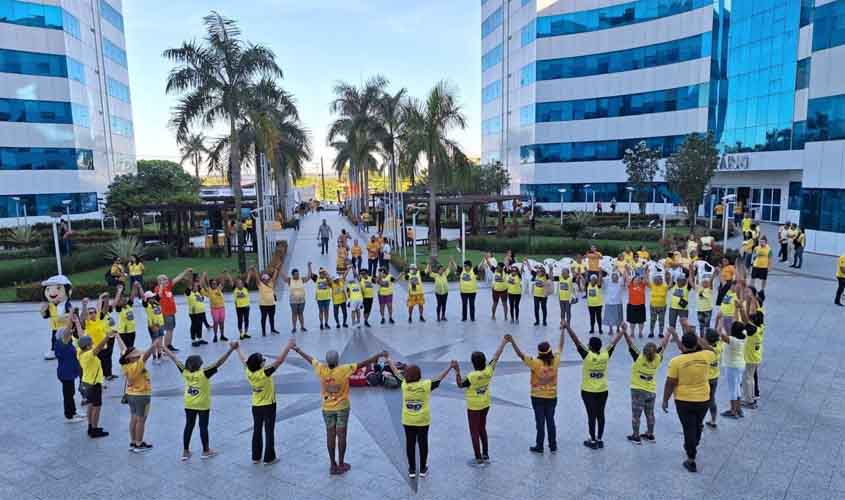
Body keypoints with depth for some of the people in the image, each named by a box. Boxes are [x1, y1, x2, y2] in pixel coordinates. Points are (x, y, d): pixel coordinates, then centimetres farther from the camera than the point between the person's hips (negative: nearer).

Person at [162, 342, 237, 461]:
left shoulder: (185, 372, -12)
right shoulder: (204, 373, -23)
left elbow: (175, 359, -1)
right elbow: (218, 362, -30)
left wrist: (165, 348, 9)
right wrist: (230, 349, -33)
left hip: (189, 404, 4)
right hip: (203, 405, -4)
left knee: (189, 426, 14)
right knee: (203, 427, 7)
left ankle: (185, 451, 21)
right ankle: (206, 451, 19)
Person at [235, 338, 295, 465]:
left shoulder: (249, 373, -11)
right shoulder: (265, 373, -26)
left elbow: (244, 360, 7)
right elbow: (279, 361, -29)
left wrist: (237, 349, 24)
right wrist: (288, 346, -27)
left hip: (256, 406, 6)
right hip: (268, 406, -5)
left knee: (257, 431, 16)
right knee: (269, 432, 4)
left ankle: (256, 457, 24)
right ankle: (269, 458, 11)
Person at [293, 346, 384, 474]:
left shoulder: (322, 369, -11)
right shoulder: (344, 370, -19)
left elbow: (309, 359, 4)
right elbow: (363, 363, -19)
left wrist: (297, 350, 20)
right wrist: (380, 354, -14)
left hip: (327, 408, 3)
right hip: (342, 407, -2)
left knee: (330, 435, 10)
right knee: (341, 435, 7)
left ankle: (333, 465, 18)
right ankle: (341, 465, 16)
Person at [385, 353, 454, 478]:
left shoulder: (404, 384, -11)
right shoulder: (426, 385, -15)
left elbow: (396, 372, 2)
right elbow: (440, 378, -4)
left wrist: (388, 359, 16)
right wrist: (450, 366, 5)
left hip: (408, 420, 1)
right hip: (423, 420, -1)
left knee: (410, 443, 12)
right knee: (423, 443, 13)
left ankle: (412, 470, 20)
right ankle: (423, 469, 23)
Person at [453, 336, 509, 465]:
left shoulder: (472, 376, -29)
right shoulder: (489, 371, -17)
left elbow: (460, 385, -13)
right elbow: (496, 356, -7)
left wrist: (457, 371, -23)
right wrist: (504, 342, 3)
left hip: (474, 407, -6)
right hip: (485, 405, 6)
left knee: (474, 432, 8)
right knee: (482, 429, 24)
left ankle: (479, 459, 14)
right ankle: (486, 454, 33)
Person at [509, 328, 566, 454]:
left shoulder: (536, 363, -20)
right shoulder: (555, 361, -10)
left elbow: (520, 355, -26)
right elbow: (560, 347, 3)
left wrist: (512, 341, -26)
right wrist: (563, 330, 13)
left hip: (538, 397, -3)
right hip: (552, 396, 3)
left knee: (540, 422, 7)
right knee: (550, 421, 15)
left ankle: (539, 446, 16)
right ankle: (553, 446, 23)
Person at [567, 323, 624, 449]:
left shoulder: (587, 355, -19)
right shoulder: (605, 355, -9)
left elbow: (576, 340, -20)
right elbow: (614, 342, 3)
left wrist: (567, 327, -19)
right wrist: (623, 330, 14)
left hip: (588, 391, -4)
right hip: (603, 390, 4)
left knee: (591, 416, 4)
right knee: (600, 415, 13)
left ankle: (593, 441, 13)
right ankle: (599, 440, 22)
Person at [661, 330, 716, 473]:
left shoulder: (676, 361, -17)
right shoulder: (705, 356, -10)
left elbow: (670, 383, -12)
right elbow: (711, 351, 17)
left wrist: (665, 400, -1)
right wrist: (699, 338, 19)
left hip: (684, 401, -3)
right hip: (703, 400, 3)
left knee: (689, 428, 7)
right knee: (698, 426, 24)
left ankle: (691, 461, 13)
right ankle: (691, 448, 46)